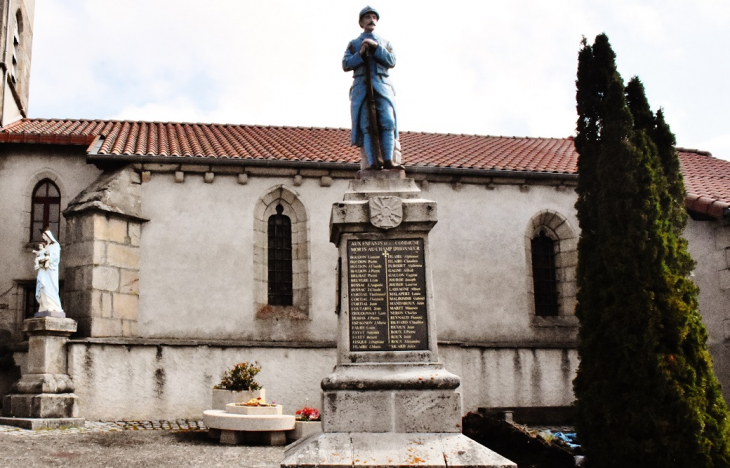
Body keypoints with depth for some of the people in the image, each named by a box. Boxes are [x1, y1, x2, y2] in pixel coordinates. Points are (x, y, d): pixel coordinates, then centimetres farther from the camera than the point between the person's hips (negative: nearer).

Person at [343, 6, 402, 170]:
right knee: (366, 126, -13)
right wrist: (361, 53, -8)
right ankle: (372, 162, -22)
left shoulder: (385, 42, 24)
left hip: (382, 85, 1)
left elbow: (391, 62, 6)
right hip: (362, 86, -1)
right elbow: (346, 65, 7)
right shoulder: (353, 44, 21)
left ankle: (388, 161, -21)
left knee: (387, 123, -15)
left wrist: (375, 47, -5)